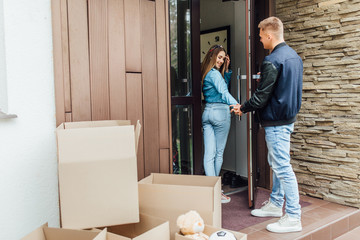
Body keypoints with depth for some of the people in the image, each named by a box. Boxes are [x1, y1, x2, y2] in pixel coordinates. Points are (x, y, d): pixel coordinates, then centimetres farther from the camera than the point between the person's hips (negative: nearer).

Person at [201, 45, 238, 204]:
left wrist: (227, 70, 18)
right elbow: (224, 93, -26)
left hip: (207, 112, 8)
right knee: (219, 152, 3)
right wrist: (236, 104, -39)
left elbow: (224, 85, 26)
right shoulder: (214, 73, -10)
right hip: (220, 112, -8)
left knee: (209, 153, 3)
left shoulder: (205, 73, 16)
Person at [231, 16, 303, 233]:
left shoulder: (272, 61, -19)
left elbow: (262, 96, -18)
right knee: (277, 163, 19)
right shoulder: (294, 56, 12)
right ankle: (275, 204, 31)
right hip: (288, 117, 10)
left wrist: (243, 108, -3)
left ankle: (293, 218, 3)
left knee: (282, 167, -5)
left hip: (276, 122, -10)